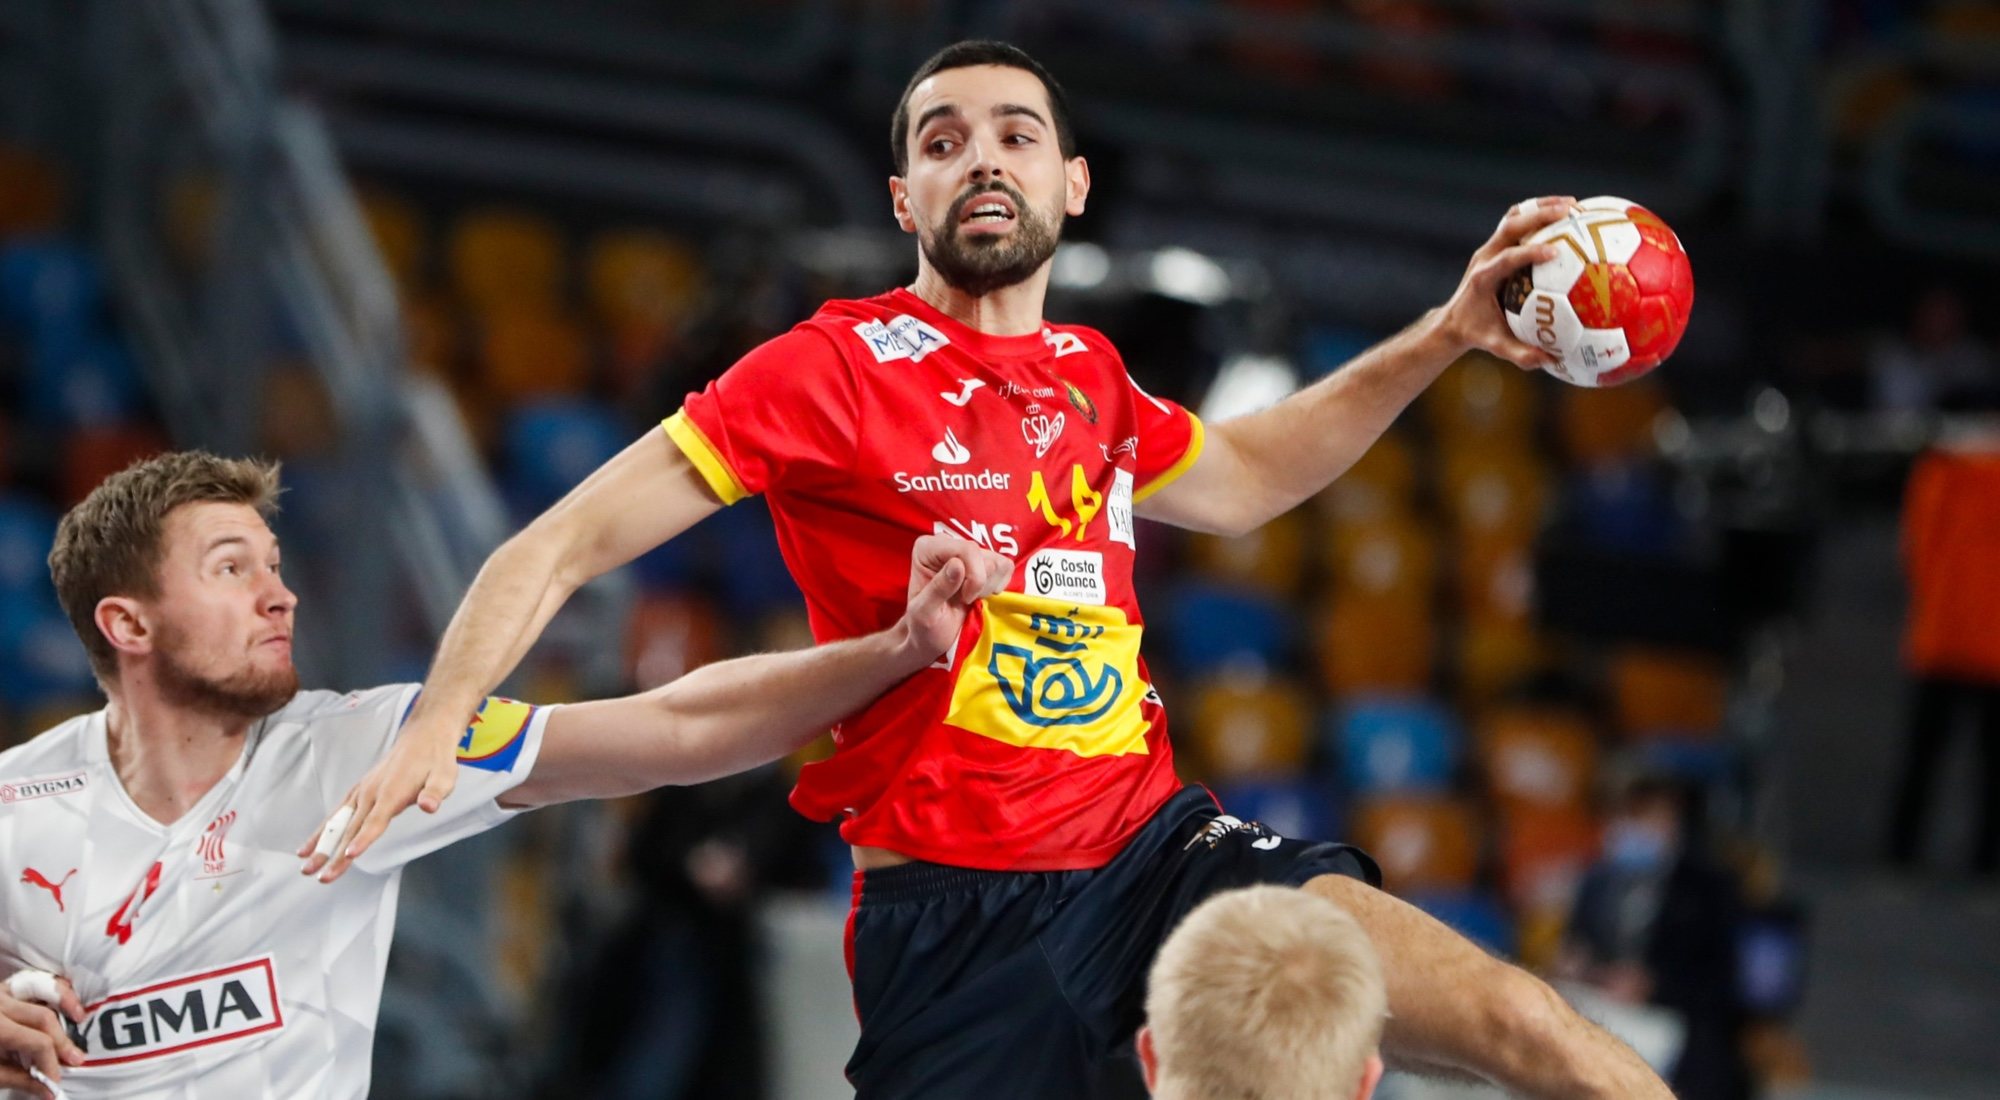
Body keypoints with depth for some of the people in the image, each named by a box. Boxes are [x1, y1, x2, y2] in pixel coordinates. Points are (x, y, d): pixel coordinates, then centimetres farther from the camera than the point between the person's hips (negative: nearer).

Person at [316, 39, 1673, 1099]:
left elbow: (1245, 479, 35)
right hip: (956, 915, -5)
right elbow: (560, 547, -5)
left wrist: (1444, 336, 28)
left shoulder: (1088, 374, 14)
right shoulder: (837, 369, -4)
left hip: (1153, 843, 5)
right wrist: (440, 724, -20)